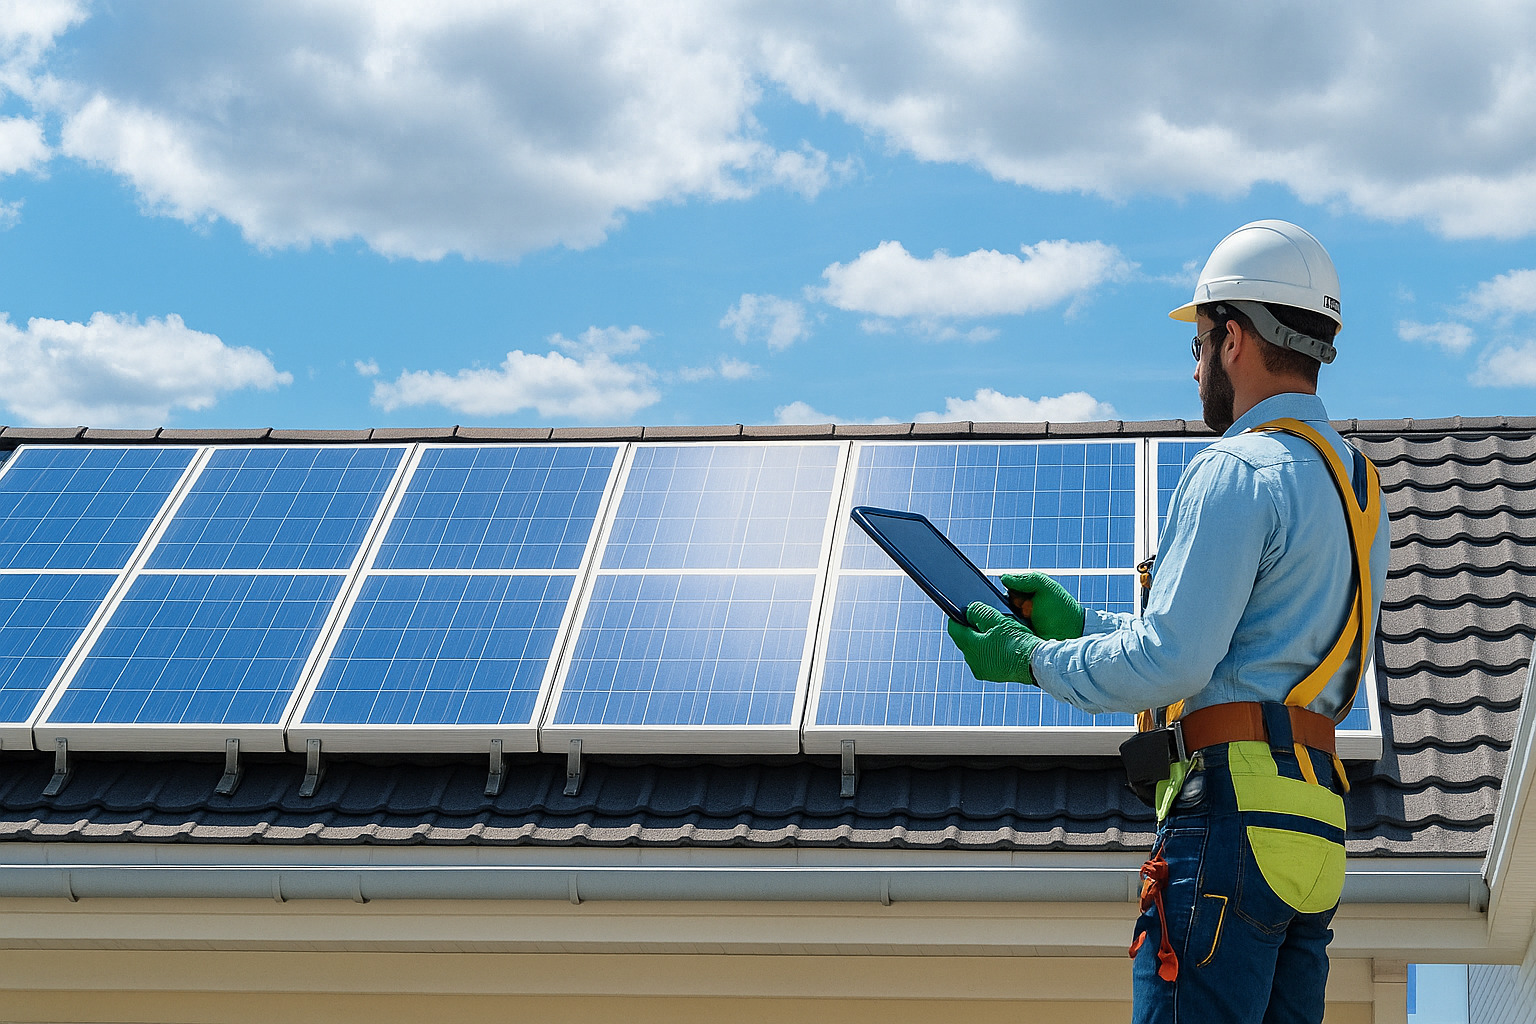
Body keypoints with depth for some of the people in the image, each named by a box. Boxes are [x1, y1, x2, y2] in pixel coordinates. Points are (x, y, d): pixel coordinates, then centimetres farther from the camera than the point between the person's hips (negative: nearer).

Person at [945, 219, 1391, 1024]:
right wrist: (1081, 622, 25)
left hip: (1232, 810, -10)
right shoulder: (1355, 484, 22)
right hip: (1314, 824, 10)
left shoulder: (1238, 474, -8)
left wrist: (1035, 659, -1)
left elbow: (1170, 664, -16)